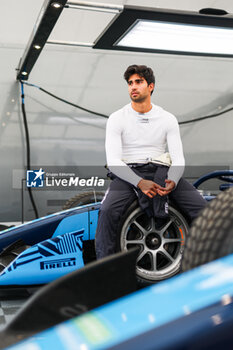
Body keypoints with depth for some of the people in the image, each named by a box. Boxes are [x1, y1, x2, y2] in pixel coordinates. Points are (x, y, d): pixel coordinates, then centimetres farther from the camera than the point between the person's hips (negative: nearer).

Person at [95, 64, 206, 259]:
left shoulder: (168, 119, 9)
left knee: (201, 207, -18)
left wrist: (172, 181, -21)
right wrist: (140, 183, -25)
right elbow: (113, 160, -8)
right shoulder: (117, 119, 2)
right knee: (108, 211, -31)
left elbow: (178, 158, 3)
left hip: (161, 171, 2)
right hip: (128, 174, -2)